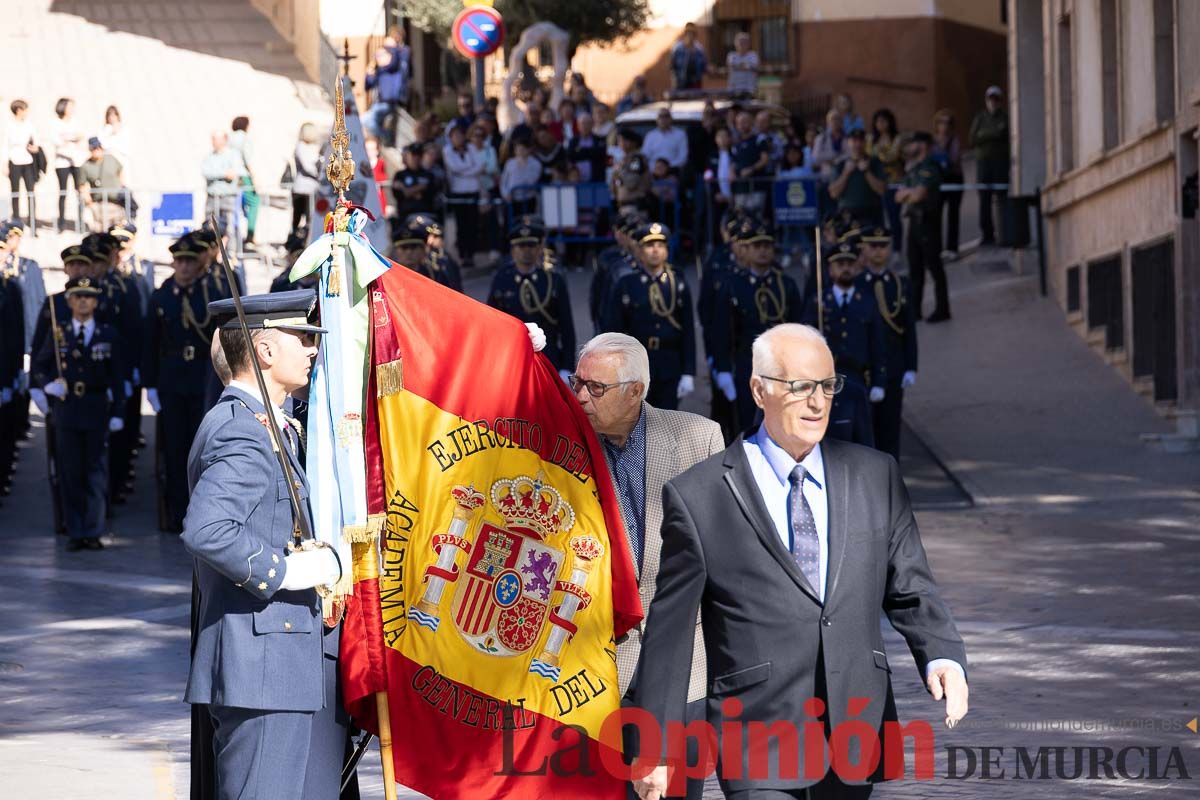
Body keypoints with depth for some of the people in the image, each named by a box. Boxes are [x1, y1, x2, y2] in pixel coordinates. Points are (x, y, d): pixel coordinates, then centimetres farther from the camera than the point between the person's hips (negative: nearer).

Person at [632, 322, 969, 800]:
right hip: (759, 747, -4)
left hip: (856, 739, 4)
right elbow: (669, 631, 1)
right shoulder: (698, 497, -3)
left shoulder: (875, 477, 8)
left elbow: (910, 590, 11)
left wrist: (942, 656, -10)